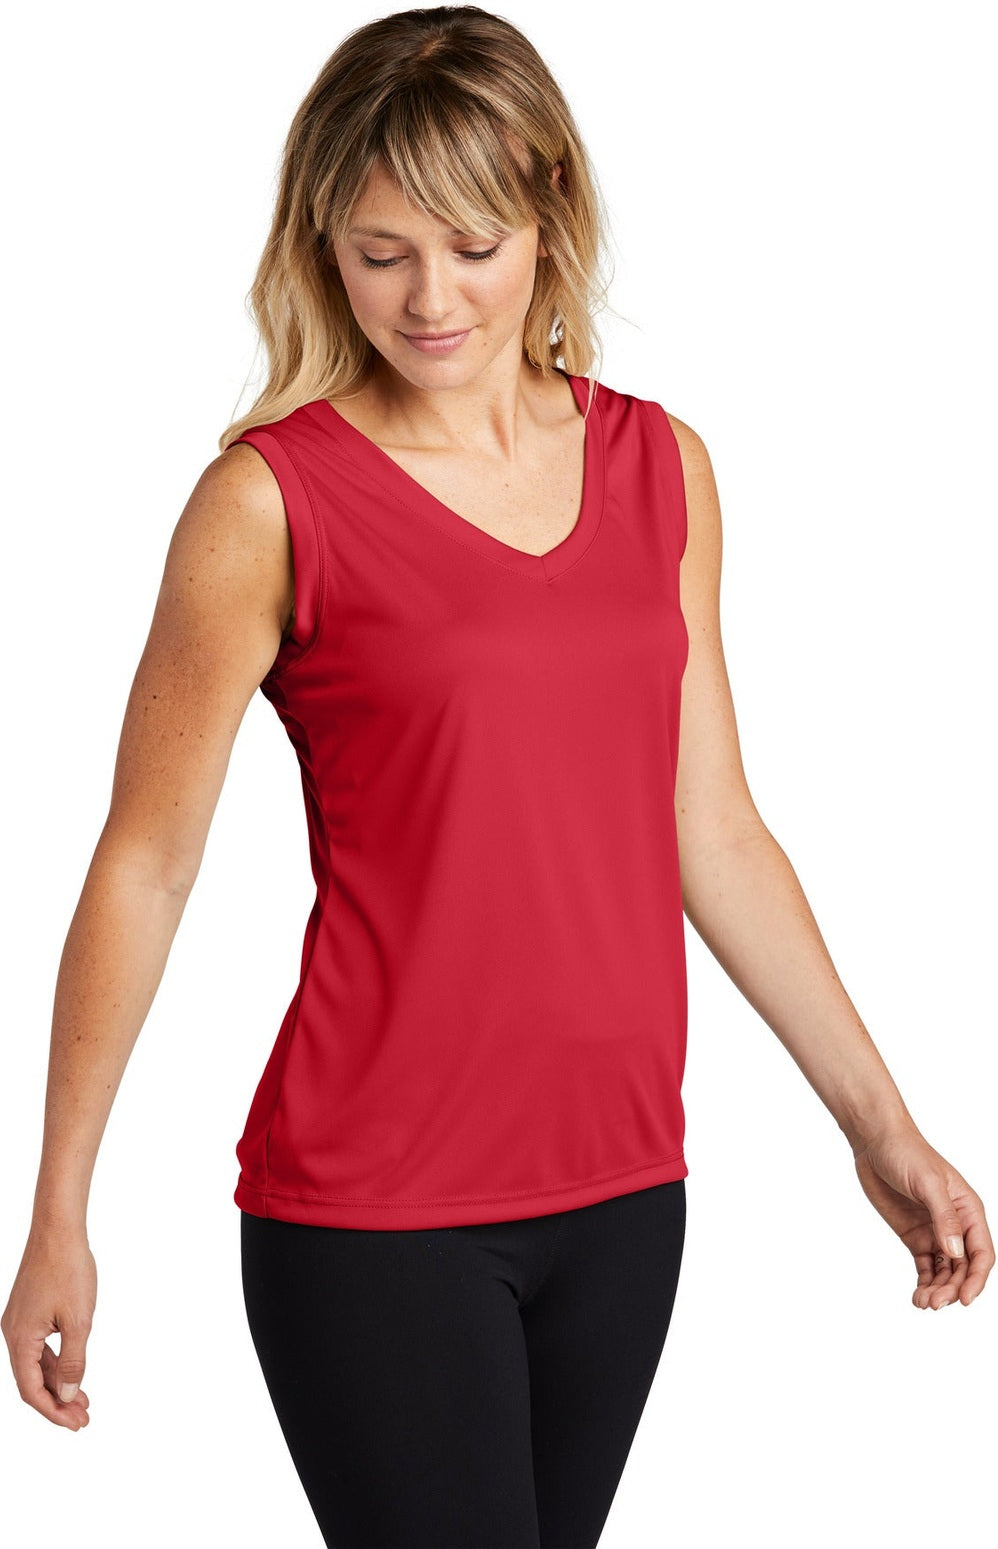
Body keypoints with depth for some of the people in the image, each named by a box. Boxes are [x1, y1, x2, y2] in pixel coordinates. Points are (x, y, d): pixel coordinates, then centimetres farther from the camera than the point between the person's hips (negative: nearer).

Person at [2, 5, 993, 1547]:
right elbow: (144, 865, -4)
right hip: (373, 1208, -5)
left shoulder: (661, 467, 6)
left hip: (620, 1188, 5)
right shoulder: (273, 500, -8)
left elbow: (714, 838, 12)